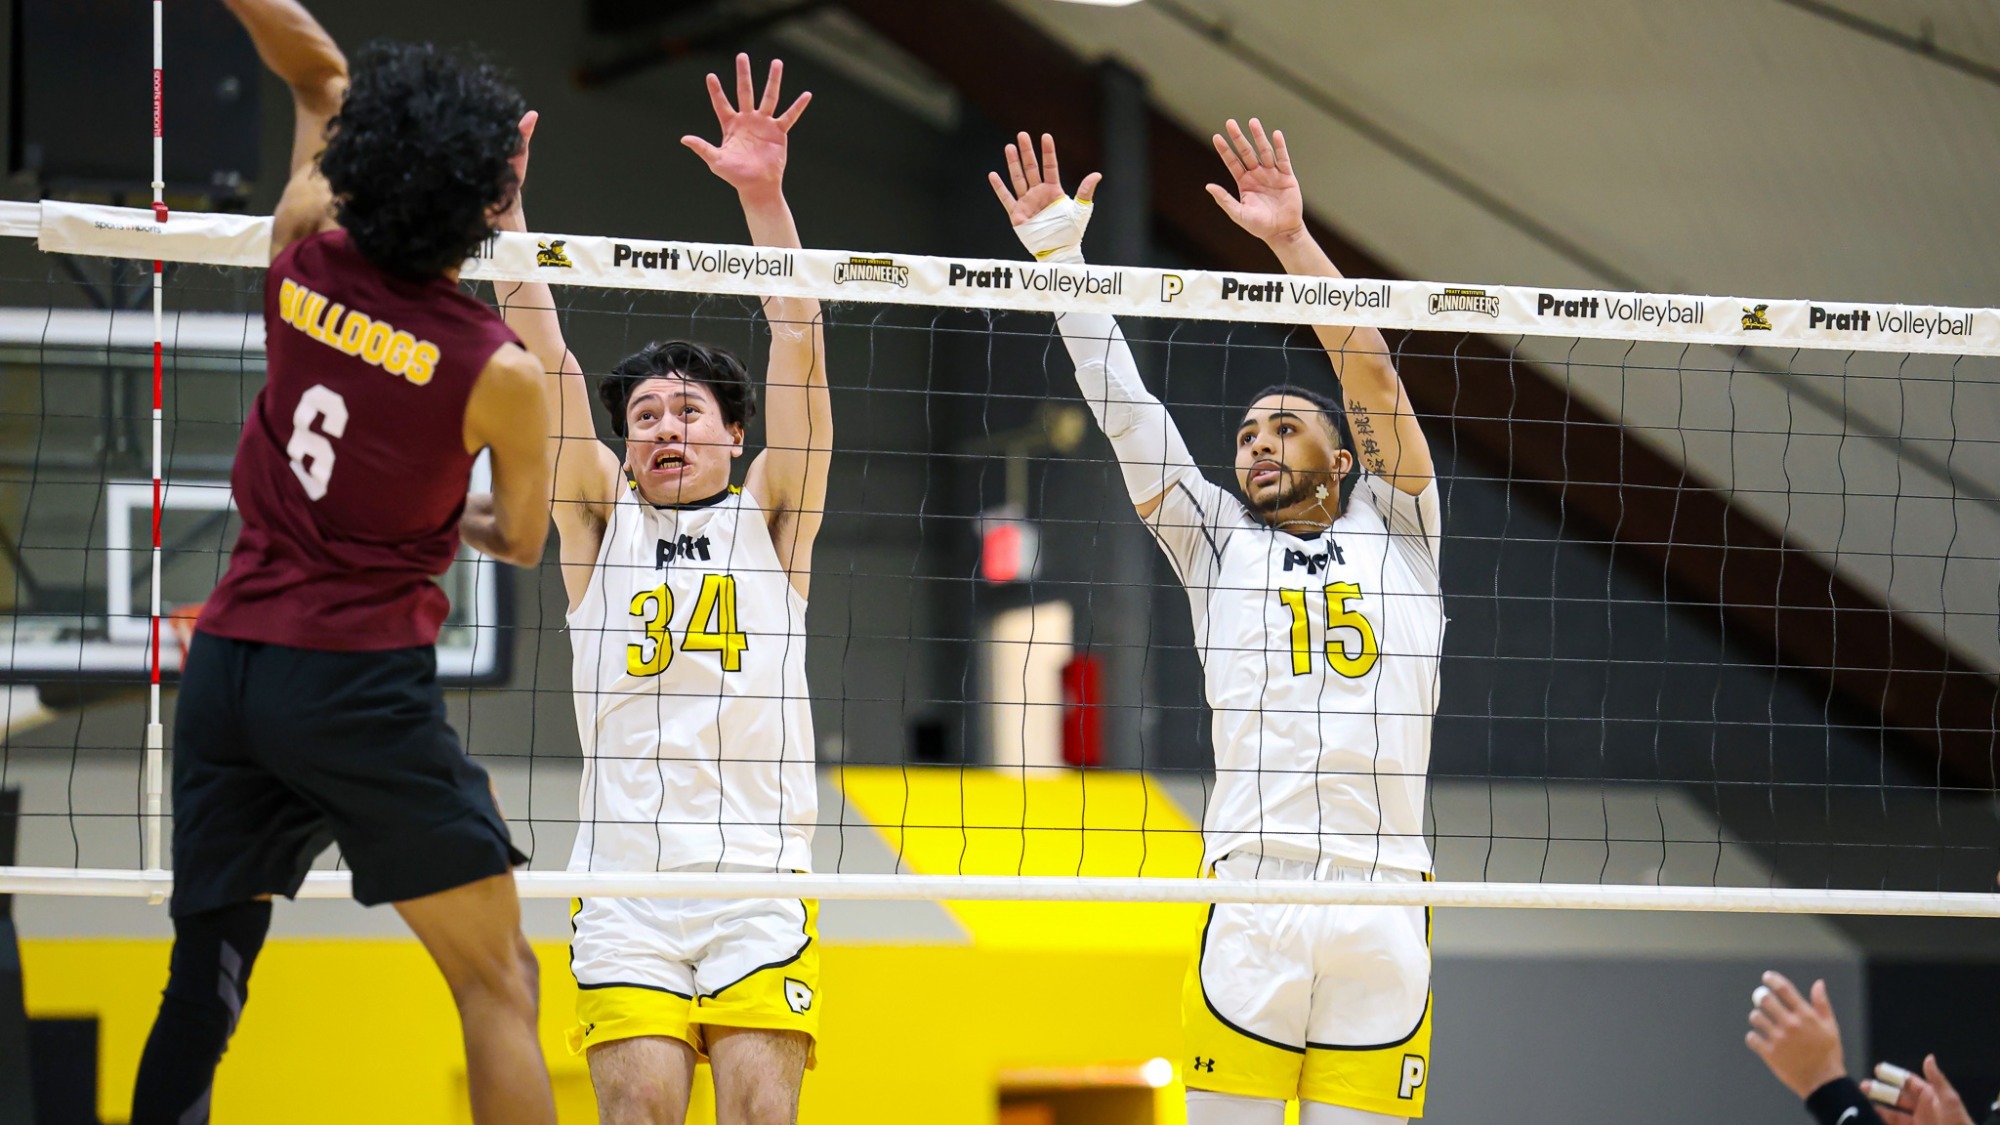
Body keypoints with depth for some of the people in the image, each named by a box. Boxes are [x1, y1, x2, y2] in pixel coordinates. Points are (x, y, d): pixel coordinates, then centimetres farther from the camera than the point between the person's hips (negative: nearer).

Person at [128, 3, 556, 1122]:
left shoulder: (305, 264, 0)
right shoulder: (502, 375, -10)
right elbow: (523, 540, 10)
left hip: (227, 661, 5)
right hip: (365, 680, -5)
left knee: (207, 973, 11)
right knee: (497, 983, -1)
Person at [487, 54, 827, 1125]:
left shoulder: (769, 517, 13)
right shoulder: (601, 520, 14)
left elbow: (799, 351, 2)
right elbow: (542, 356, 6)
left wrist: (764, 197, -9)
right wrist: (503, 201, -3)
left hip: (761, 887, 0)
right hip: (624, 888, 0)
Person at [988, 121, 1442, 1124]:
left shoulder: (1397, 536, 17)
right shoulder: (1219, 542, 19)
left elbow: (1373, 379, 7)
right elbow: (1122, 407, 15)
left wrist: (1292, 240, 1)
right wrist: (1056, 250, 11)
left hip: (1384, 917, 0)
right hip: (1250, 915, 0)